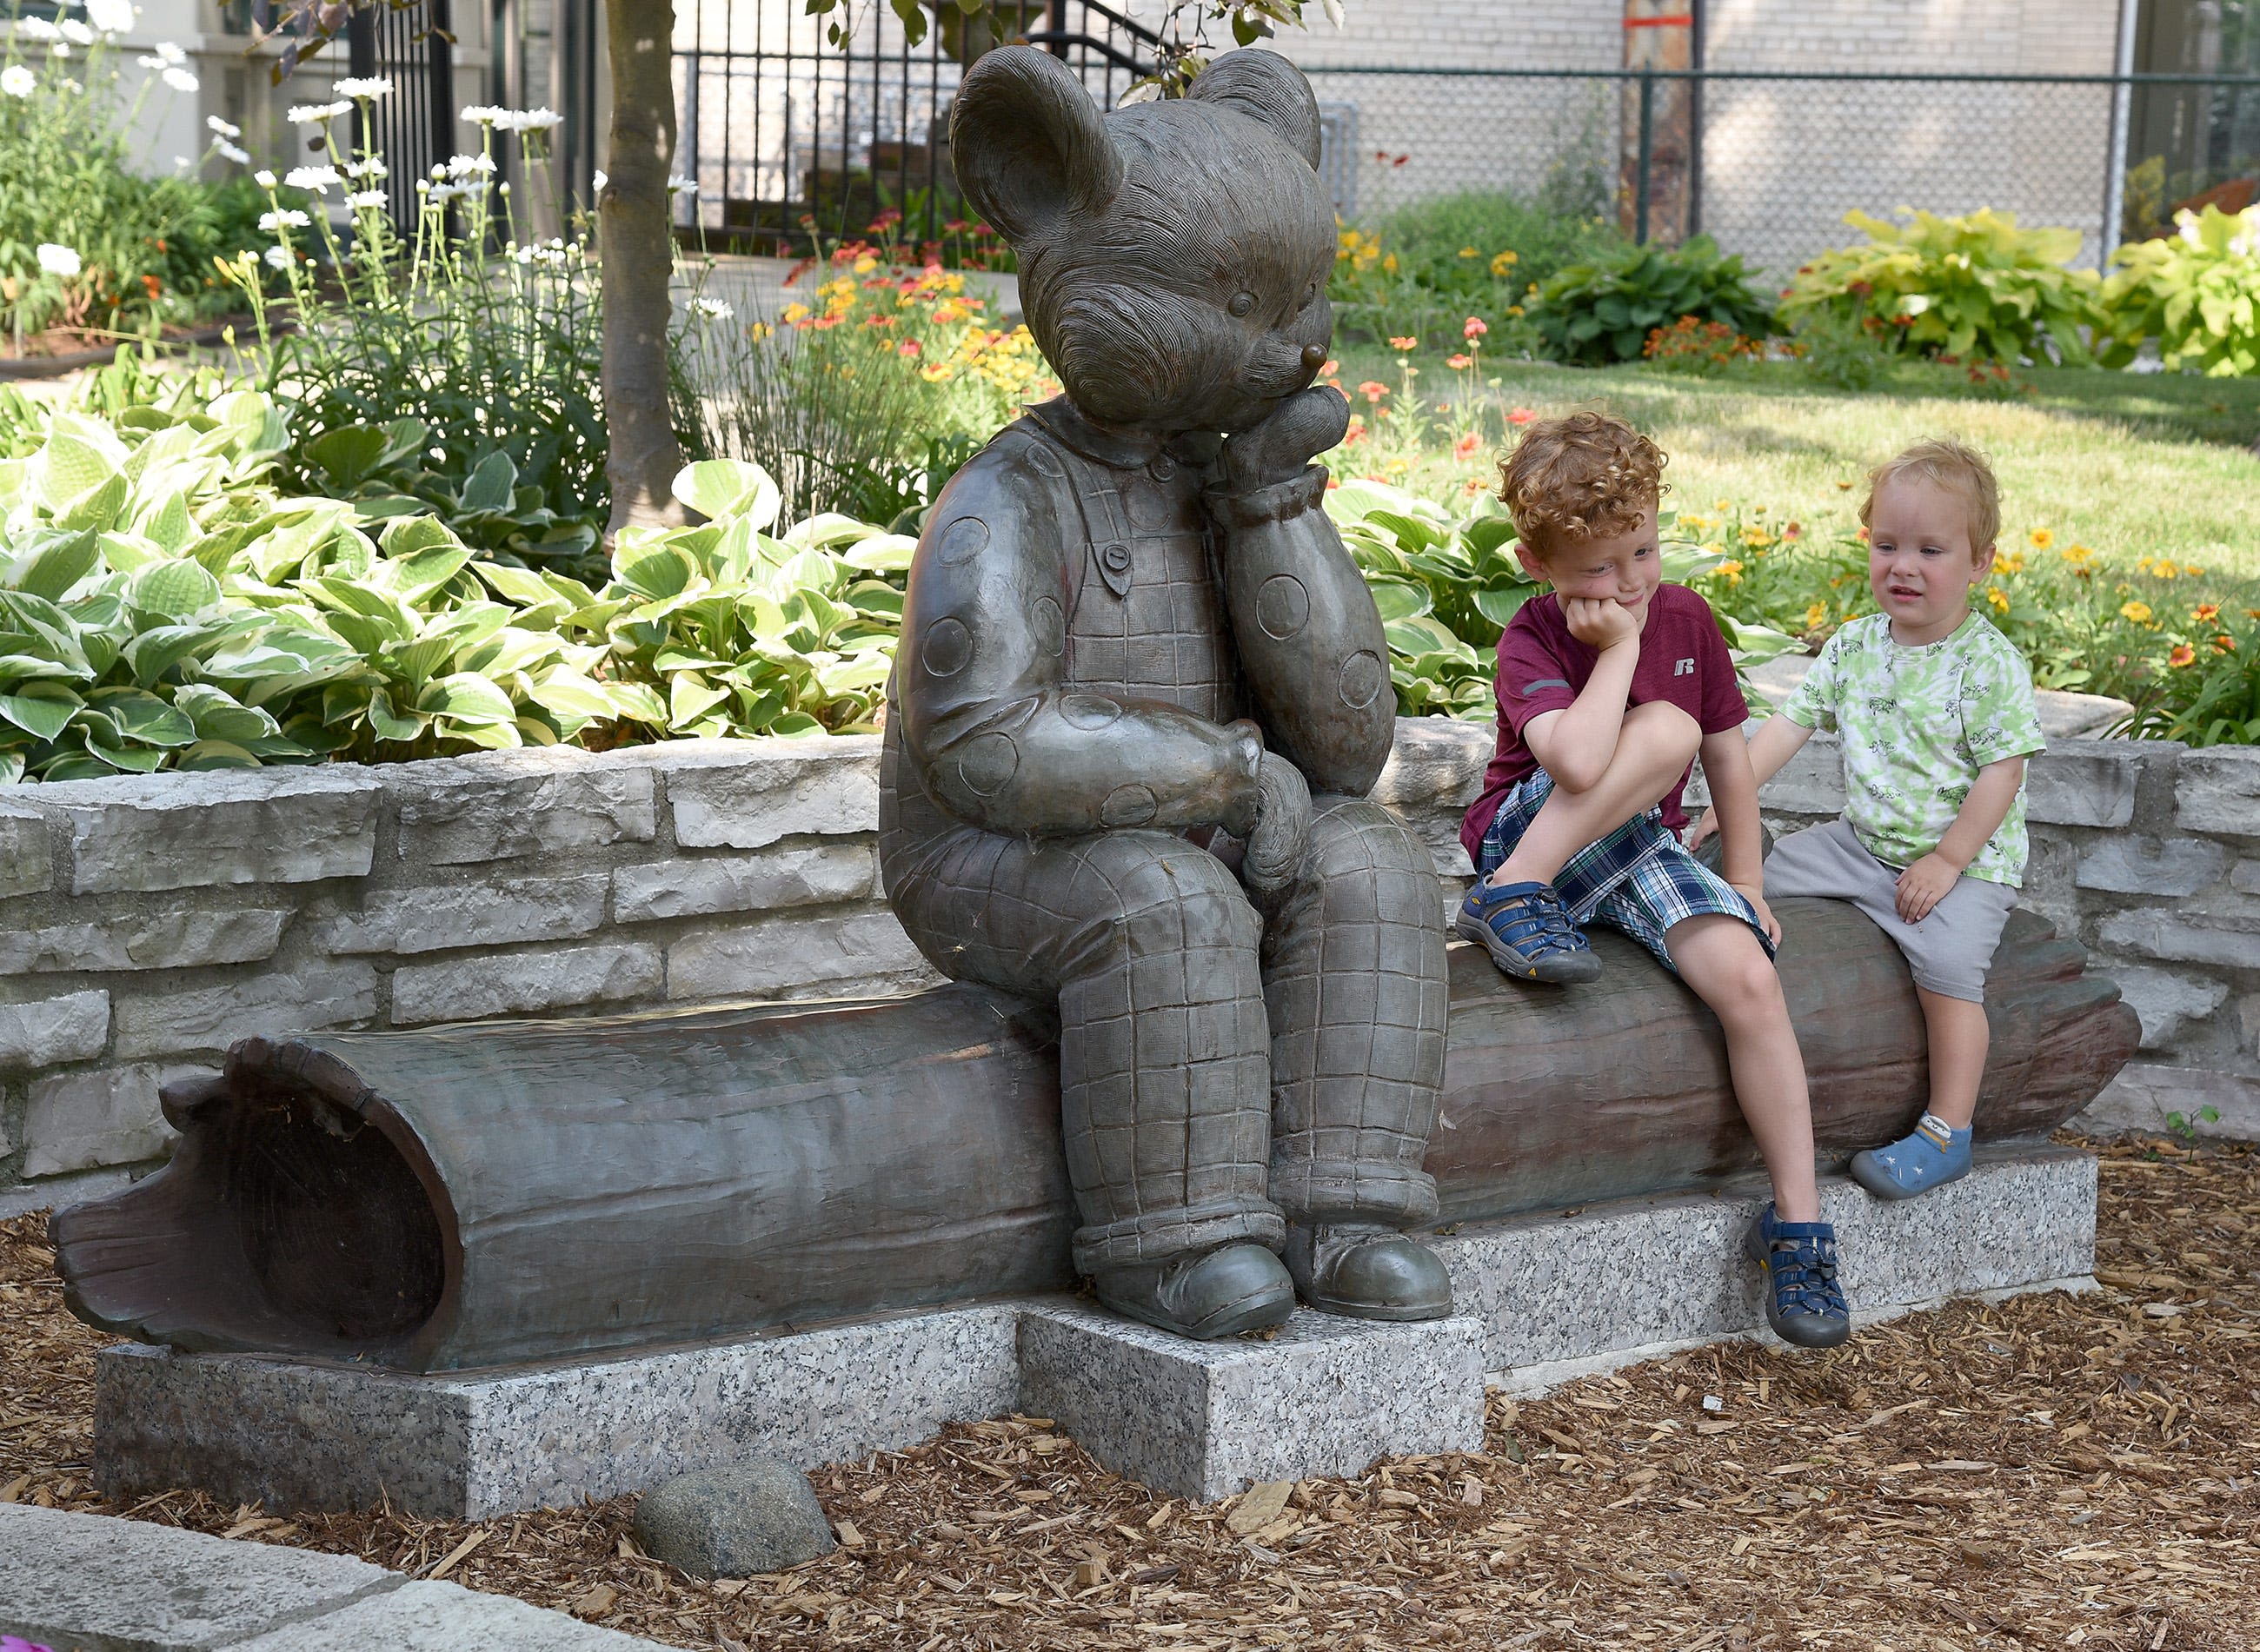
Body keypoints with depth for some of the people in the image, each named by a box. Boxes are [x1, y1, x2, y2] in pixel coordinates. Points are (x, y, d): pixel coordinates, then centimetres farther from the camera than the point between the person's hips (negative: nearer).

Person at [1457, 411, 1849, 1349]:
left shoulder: (1686, 618, 3)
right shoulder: (1532, 640, -15)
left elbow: (1730, 762, 11)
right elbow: (1579, 763, -35)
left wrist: (1744, 887, 7)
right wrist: (1620, 647, -25)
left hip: (1641, 854, 5)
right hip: (1526, 841, -4)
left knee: (1748, 976, -23)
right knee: (1665, 729, -30)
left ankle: (1796, 1223, -17)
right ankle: (1512, 899, -27)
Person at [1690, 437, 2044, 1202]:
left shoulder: (1989, 664, -12)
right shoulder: (1854, 647, 4)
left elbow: (2002, 772, -15)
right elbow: (1790, 721, 6)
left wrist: (1946, 862, -19)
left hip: (1965, 859, -6)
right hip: (1863, 842, 7)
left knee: (1947, 959, -28)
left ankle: (1948, 1131, -24)